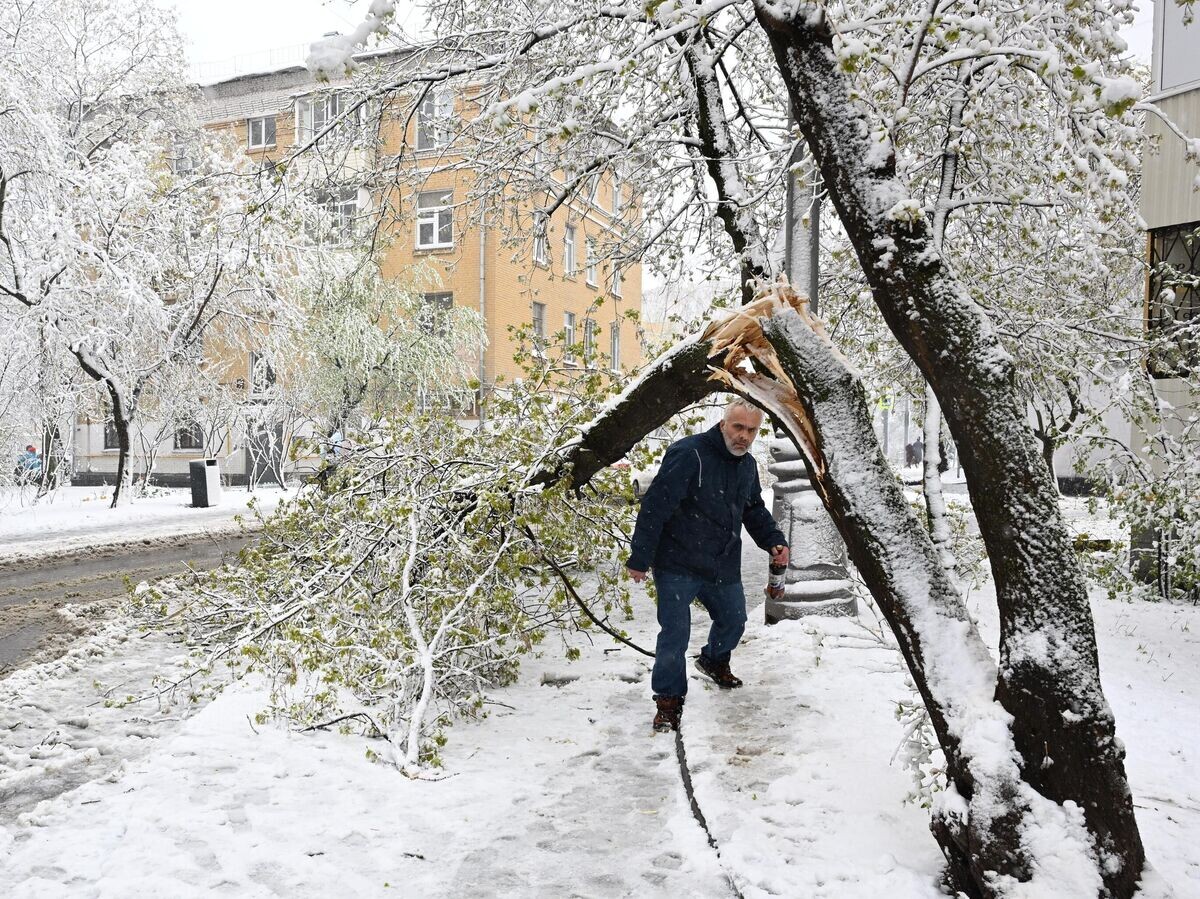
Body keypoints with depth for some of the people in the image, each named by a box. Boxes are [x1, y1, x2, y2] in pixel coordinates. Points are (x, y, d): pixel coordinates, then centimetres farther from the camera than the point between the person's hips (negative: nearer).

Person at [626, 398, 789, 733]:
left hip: (723, 567, 8)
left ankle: (713, 661, 52)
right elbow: (655, 507, -22)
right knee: (675, 634, -3)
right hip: (677, 566, -7)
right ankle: (668, 699, 16)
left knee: (734, 621, 21)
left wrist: (774, 541, 5)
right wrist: (640, 558, -22)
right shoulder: (689, 454, -21)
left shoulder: (748, 465, 6)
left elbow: (754, 510, 22)